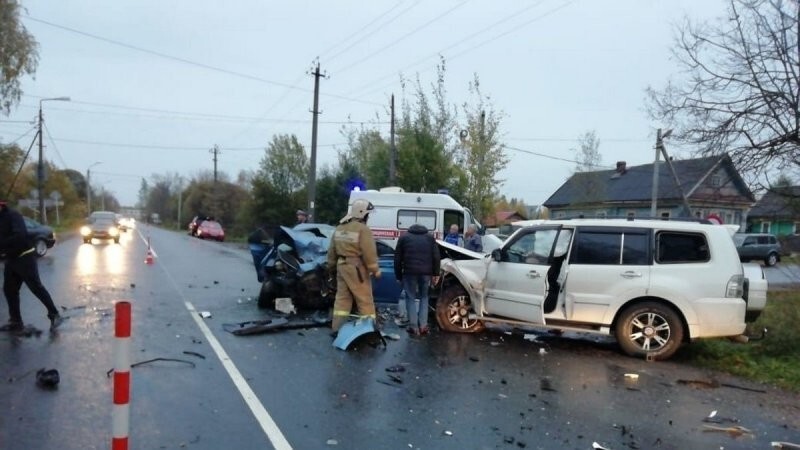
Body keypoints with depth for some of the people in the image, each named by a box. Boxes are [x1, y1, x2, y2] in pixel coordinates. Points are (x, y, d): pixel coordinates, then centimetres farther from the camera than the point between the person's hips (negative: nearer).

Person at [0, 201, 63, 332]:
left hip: (25, 257, -8)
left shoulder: (13, 215, -15)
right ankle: (16, 321, 15)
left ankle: (54, 315, 0)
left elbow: (19, 235, -28)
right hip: (11, 259, 8)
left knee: (36, 287, -7)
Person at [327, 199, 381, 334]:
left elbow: (332, 250, 18)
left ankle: (337, 328, 14)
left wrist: (332, 265, 29)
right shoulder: (363, 229, -14)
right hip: (357, 268, -7)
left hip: (342, 266, 8)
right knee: (365, 300, 1)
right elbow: (369, 252, -18)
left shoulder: (339, 228, 11)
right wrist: (375, 269, -11)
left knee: (342, 298, 13)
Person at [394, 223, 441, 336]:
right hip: (426, 272, 2)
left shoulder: (404, 237, 16)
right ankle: (423, 326, 10)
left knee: (411, 298, 8)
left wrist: (398, 275, 15)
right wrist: (436, 273, 11)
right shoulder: (430, 238, 21)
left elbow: (397, 258, 11)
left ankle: (414, 327, 3)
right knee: (424, 297, 17)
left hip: (410, 271, -2)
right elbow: (436, 256, 10)